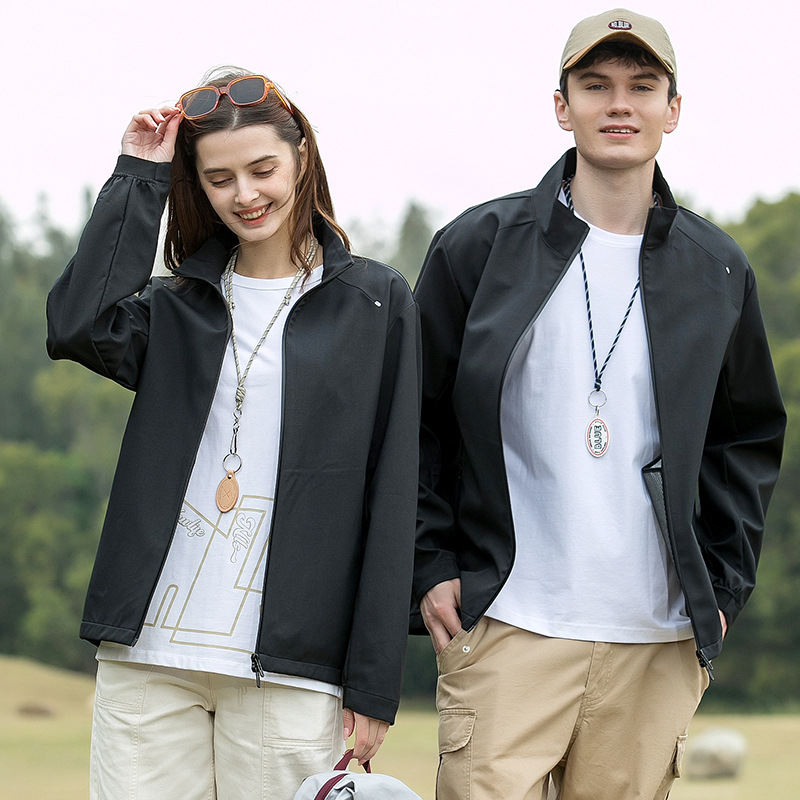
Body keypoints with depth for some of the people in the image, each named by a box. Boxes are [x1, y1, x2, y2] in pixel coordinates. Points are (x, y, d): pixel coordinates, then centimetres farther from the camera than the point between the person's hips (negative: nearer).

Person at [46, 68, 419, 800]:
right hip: (148, 657, 2)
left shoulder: (373, 302, 5)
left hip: (290, 670, -2)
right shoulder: (179, 307, 14)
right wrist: (140, 177, 0)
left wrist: (373, 684, -4)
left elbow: (390, 498, 1)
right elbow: (78, 324, -9)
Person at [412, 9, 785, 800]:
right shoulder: (479, 245, 3)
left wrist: (722, 585, 9)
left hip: (657, 643, 3)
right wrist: (429, 565, -1)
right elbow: (412, 420, 6)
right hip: (506, 625, -2)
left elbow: (748, 438, 18)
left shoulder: (717, 271, 10)